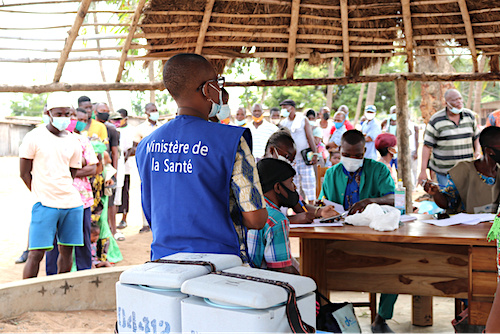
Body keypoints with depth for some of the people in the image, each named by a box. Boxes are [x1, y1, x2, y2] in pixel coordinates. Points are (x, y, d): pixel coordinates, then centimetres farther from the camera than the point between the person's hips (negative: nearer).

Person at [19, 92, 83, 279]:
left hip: (72, 202, 5)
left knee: (67, 250, 9)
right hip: (45, 205, -4)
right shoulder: (34, 137, -2)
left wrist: (62, 191, 4)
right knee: (36, 253, -6)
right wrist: (41, 195, -3)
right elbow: (24, 173, -1)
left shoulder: (73, 142, 11)